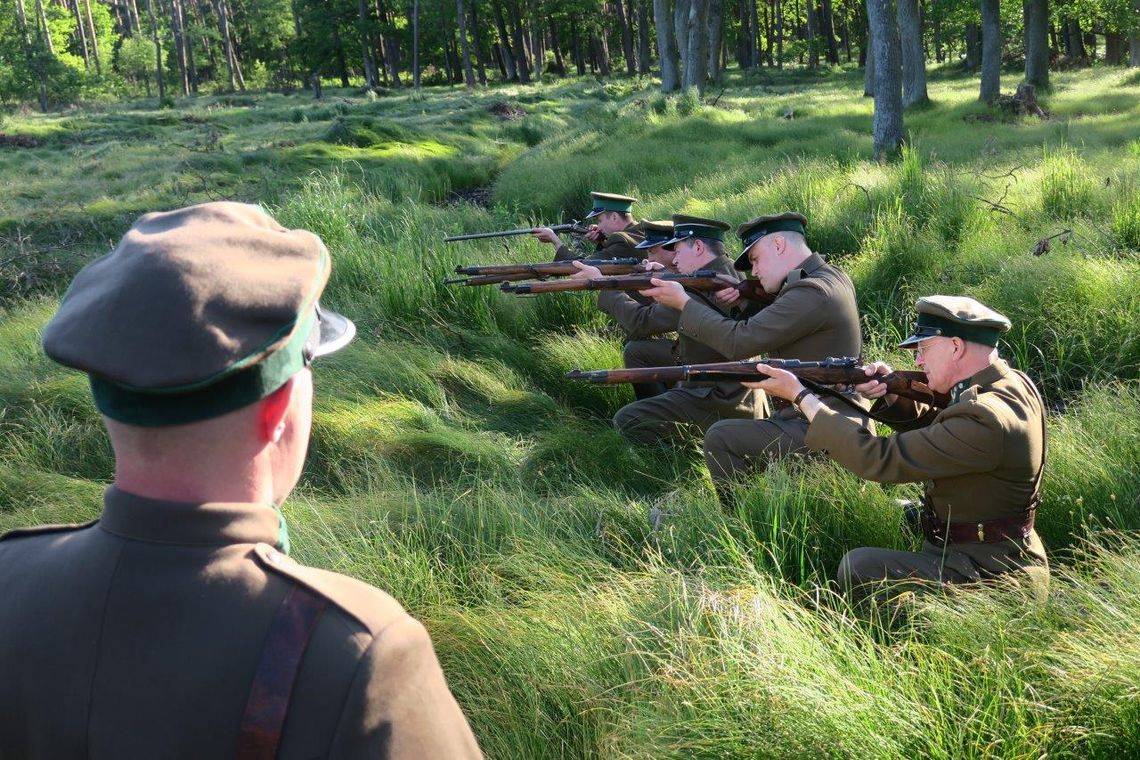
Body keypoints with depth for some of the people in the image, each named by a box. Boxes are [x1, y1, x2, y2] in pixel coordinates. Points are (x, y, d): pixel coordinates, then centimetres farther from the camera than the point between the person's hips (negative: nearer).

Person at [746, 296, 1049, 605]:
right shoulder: (1011, 382, 4)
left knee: (860, 568, -20)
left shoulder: (984, 420, -26)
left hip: (991, 574, -10)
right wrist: (893, 396, -2)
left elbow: (880, 460, -24)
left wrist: (801, 396, -18)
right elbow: (935, 426, 18)